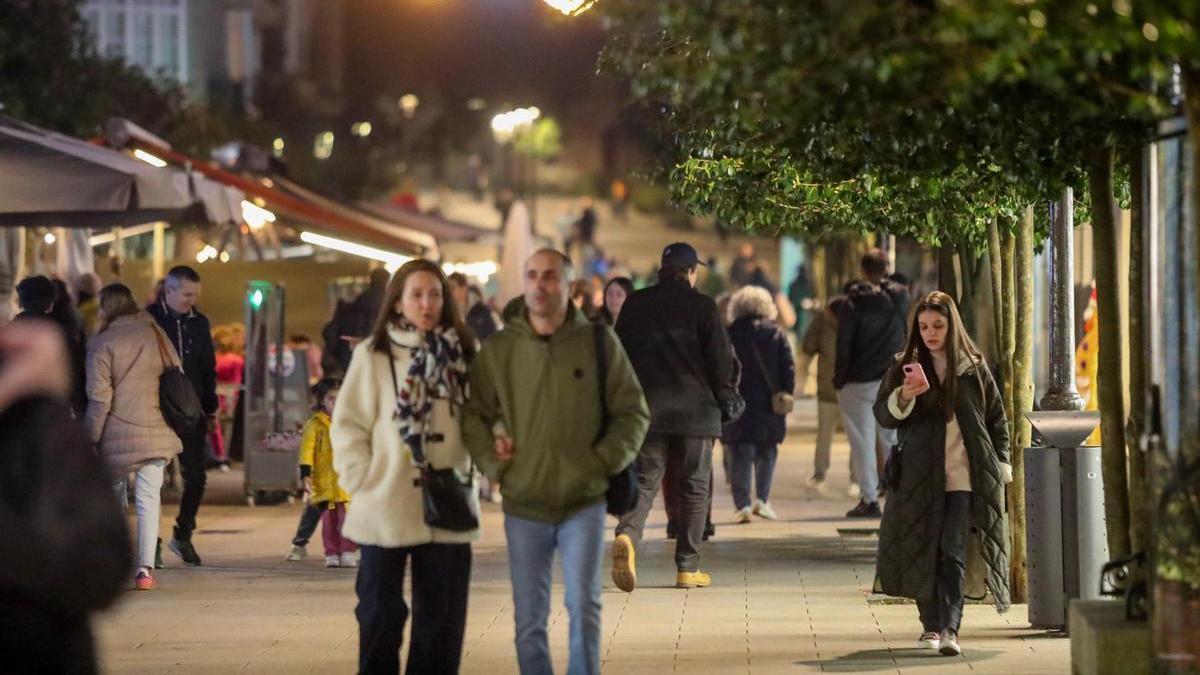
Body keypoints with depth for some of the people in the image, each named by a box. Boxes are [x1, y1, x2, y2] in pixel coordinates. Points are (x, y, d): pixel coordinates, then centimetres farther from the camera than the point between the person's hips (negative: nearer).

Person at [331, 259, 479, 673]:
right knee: (381, 615, 6)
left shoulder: (464, 355, 7)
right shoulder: (373, 355, -3)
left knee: (441, 616, 7)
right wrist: (363, 483, -9)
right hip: (385, 511, -3)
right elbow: (348, 426, -3)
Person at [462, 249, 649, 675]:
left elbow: (633, 412, 5)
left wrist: (605, 461, -6)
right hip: (524, 507, 1)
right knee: (529, 620, 6)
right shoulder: (498, 349, 1)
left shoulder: (599, 342, -1)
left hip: (584, 502, -1)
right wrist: (494, 464, -4)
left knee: (584, 607, -9)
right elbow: (474, 414, 8)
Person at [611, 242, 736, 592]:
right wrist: (723, 397, 8)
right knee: (695, 488, 7)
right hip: (695, 410, -3)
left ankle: (627, 534, -25)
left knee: (644, 481, 5)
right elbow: (721, 357, -6)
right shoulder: (701, 306, -4)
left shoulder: (635, 304, 7)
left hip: (646, 409, 3)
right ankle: (687, 568, 8)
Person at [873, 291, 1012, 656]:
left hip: (964, 476, -1)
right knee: (922, 551, 5)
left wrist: (1000, 465, 7)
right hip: (919, 476, 1)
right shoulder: (904, 367, 7)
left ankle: (949, 629, -18)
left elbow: (996, 418, 13)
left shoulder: (973, 369, 7)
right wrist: (904, 396, -16)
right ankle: (931, 623, 21)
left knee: (954, 553, -11)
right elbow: (882, 415, 3)